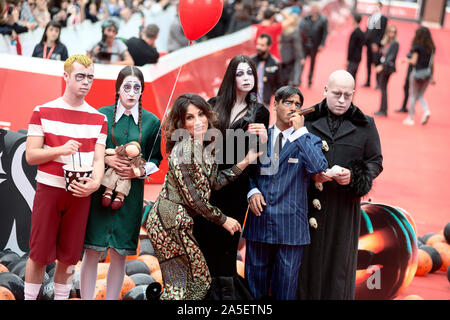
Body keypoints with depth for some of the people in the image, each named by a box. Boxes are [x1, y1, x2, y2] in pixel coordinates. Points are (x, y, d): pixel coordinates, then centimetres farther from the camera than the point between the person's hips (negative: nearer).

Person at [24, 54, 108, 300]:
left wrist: (95, 183, -19)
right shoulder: (43, 112, 0)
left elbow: (98, 159, 2)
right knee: (39, 254, 1)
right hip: (48, 190, -2)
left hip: (80, 194, 2)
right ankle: (29, 297, 13)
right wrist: (61, 149, -19)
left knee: (69, 256, 7)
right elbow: (30, 155, -3)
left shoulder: (98, 119, 7)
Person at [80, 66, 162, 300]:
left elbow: (156, 159, 10)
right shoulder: (102, 115, 2)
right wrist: (106, 159, -12)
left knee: (120, 252, 3)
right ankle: (86, 298, 6)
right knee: (92, 250, -3)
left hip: (131, 191, 1)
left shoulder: (151, 121, 5)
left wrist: (141, 170, -9)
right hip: (101, 188, -1)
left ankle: (111, 298, 13)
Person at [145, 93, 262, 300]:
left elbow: (214, 182, 12)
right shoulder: (184, 149, -17)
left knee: (201, 281, 10)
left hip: (180, 223, 9)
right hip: (170, 221, -9)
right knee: (178, 287, -1)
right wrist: (223, 219, -6)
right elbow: (192, 198, -17)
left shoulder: (202, 147, 11)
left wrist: (245, 162, 9)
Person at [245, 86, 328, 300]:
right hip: (260, 219, 2)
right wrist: (252, 191, -6)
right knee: (255, 277, 10)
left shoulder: (309, 141, 2)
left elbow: (319, 168, -18)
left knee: (286, 282, 4)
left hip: (291, 224, -2)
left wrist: (300, 132, -16)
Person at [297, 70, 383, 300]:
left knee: (339, 260, 2)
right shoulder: (307, 120, 3)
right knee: (308, 260, 0)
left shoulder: (365, 125, 5)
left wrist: (353, 176, -11)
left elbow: (376, 162, 8)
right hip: (309, 202, 0)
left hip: (344, 206, 0)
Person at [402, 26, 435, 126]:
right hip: (428, 74, 5)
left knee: (413, 96, 8)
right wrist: (431, 76, 12)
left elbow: (414, 61, -13)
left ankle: (410, 118, 12)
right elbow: (432, 62, 6)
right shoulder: (431, 47, 4)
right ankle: (426, 111, -7)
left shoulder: (417, 47, -12)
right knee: (420, 95, 18)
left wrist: (406, 60, 5)